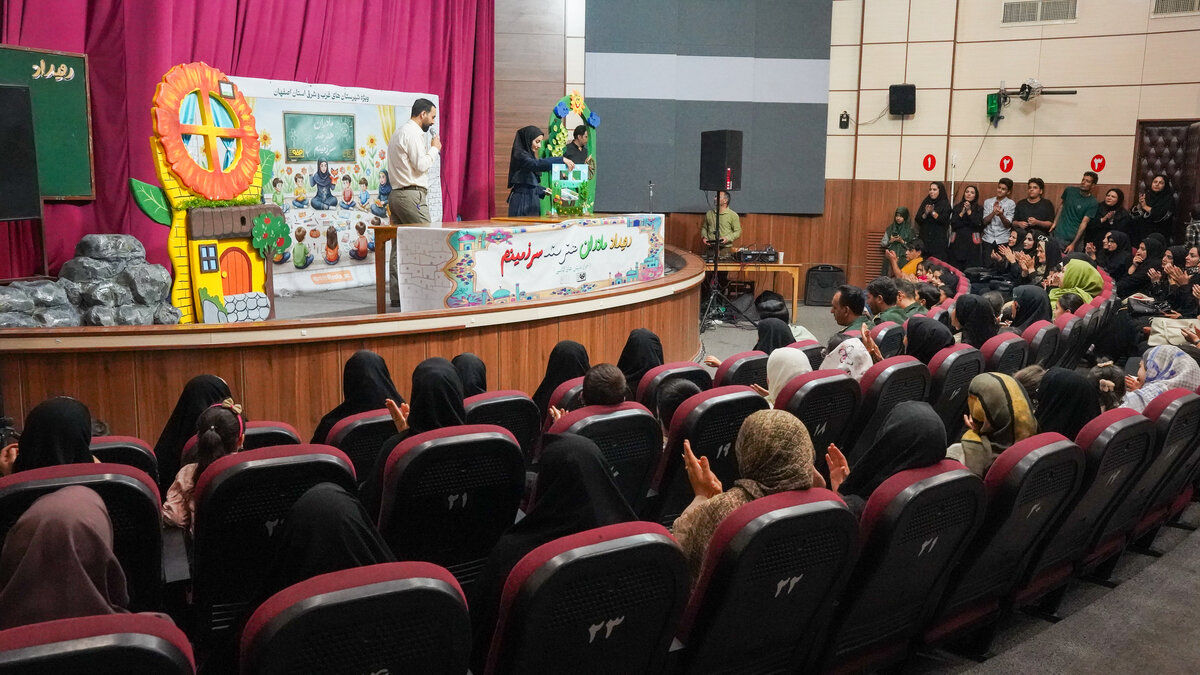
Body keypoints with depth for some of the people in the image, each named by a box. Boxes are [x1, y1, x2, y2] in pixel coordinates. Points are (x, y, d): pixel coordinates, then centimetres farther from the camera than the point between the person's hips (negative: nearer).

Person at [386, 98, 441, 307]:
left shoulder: (399, 132, 23)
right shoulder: (413, 133, -9)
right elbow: (422, 165, -14)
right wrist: (434, 148, -2)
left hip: (396, 194, 10)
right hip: (412, 195, -10)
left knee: (400, 246, 6)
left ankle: (397, 294, 5)